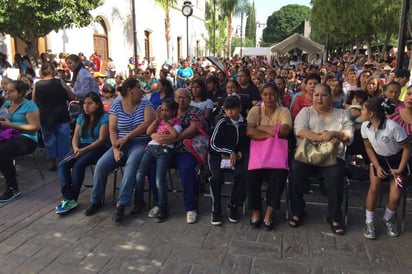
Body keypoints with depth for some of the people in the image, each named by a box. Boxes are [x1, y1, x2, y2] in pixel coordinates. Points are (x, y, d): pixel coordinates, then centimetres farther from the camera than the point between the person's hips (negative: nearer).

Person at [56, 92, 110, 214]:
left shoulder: (104, 117, -5)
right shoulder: (81, 117, 16)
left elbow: (102, 139, -13)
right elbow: (75, 137, 12)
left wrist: (83, 150, -22)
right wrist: (75, 147, -12)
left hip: (99, 148, -6)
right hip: (81, 147, 6)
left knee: (78, 165, -30)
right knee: (62, 165, -19)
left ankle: (73, 199, -18)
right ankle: (68, 198, -26)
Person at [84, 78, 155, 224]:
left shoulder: (145, 103, 4)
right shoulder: (116, 105, 6)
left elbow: (148, 122, -12)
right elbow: (112, 130, 1)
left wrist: (127, 137, -16)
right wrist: (115, 149, -15)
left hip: (140, 144, -2)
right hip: (121, 144, 2)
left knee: (131, 164, -34)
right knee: (101, 164, -18)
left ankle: (121, 205, -30)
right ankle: (96, 201, 2)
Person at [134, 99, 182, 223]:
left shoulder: (176, 121, 10)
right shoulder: (158, 120, 24)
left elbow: (175, 134, -10)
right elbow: (148, 132, 10)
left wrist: (166, 121, -3)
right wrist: (157, 119, 4)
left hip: (164, 150, -5)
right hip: (151, 147, 5)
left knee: (160, 180, -14)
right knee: (139, 175, -7)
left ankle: (162, 207, 3)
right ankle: (139, 202, 12)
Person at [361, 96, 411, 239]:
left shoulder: (393, 127, -31)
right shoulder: (365, 126, -16)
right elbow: (368, 147, -1)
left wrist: (400, 169, -12)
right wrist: (377, 167, -9)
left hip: (396, 159, -3)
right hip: (378, 158, 3)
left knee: (395, 196, -11)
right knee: (374, 187, -18)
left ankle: (388, 219, 21)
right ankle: (369, 222, 0)